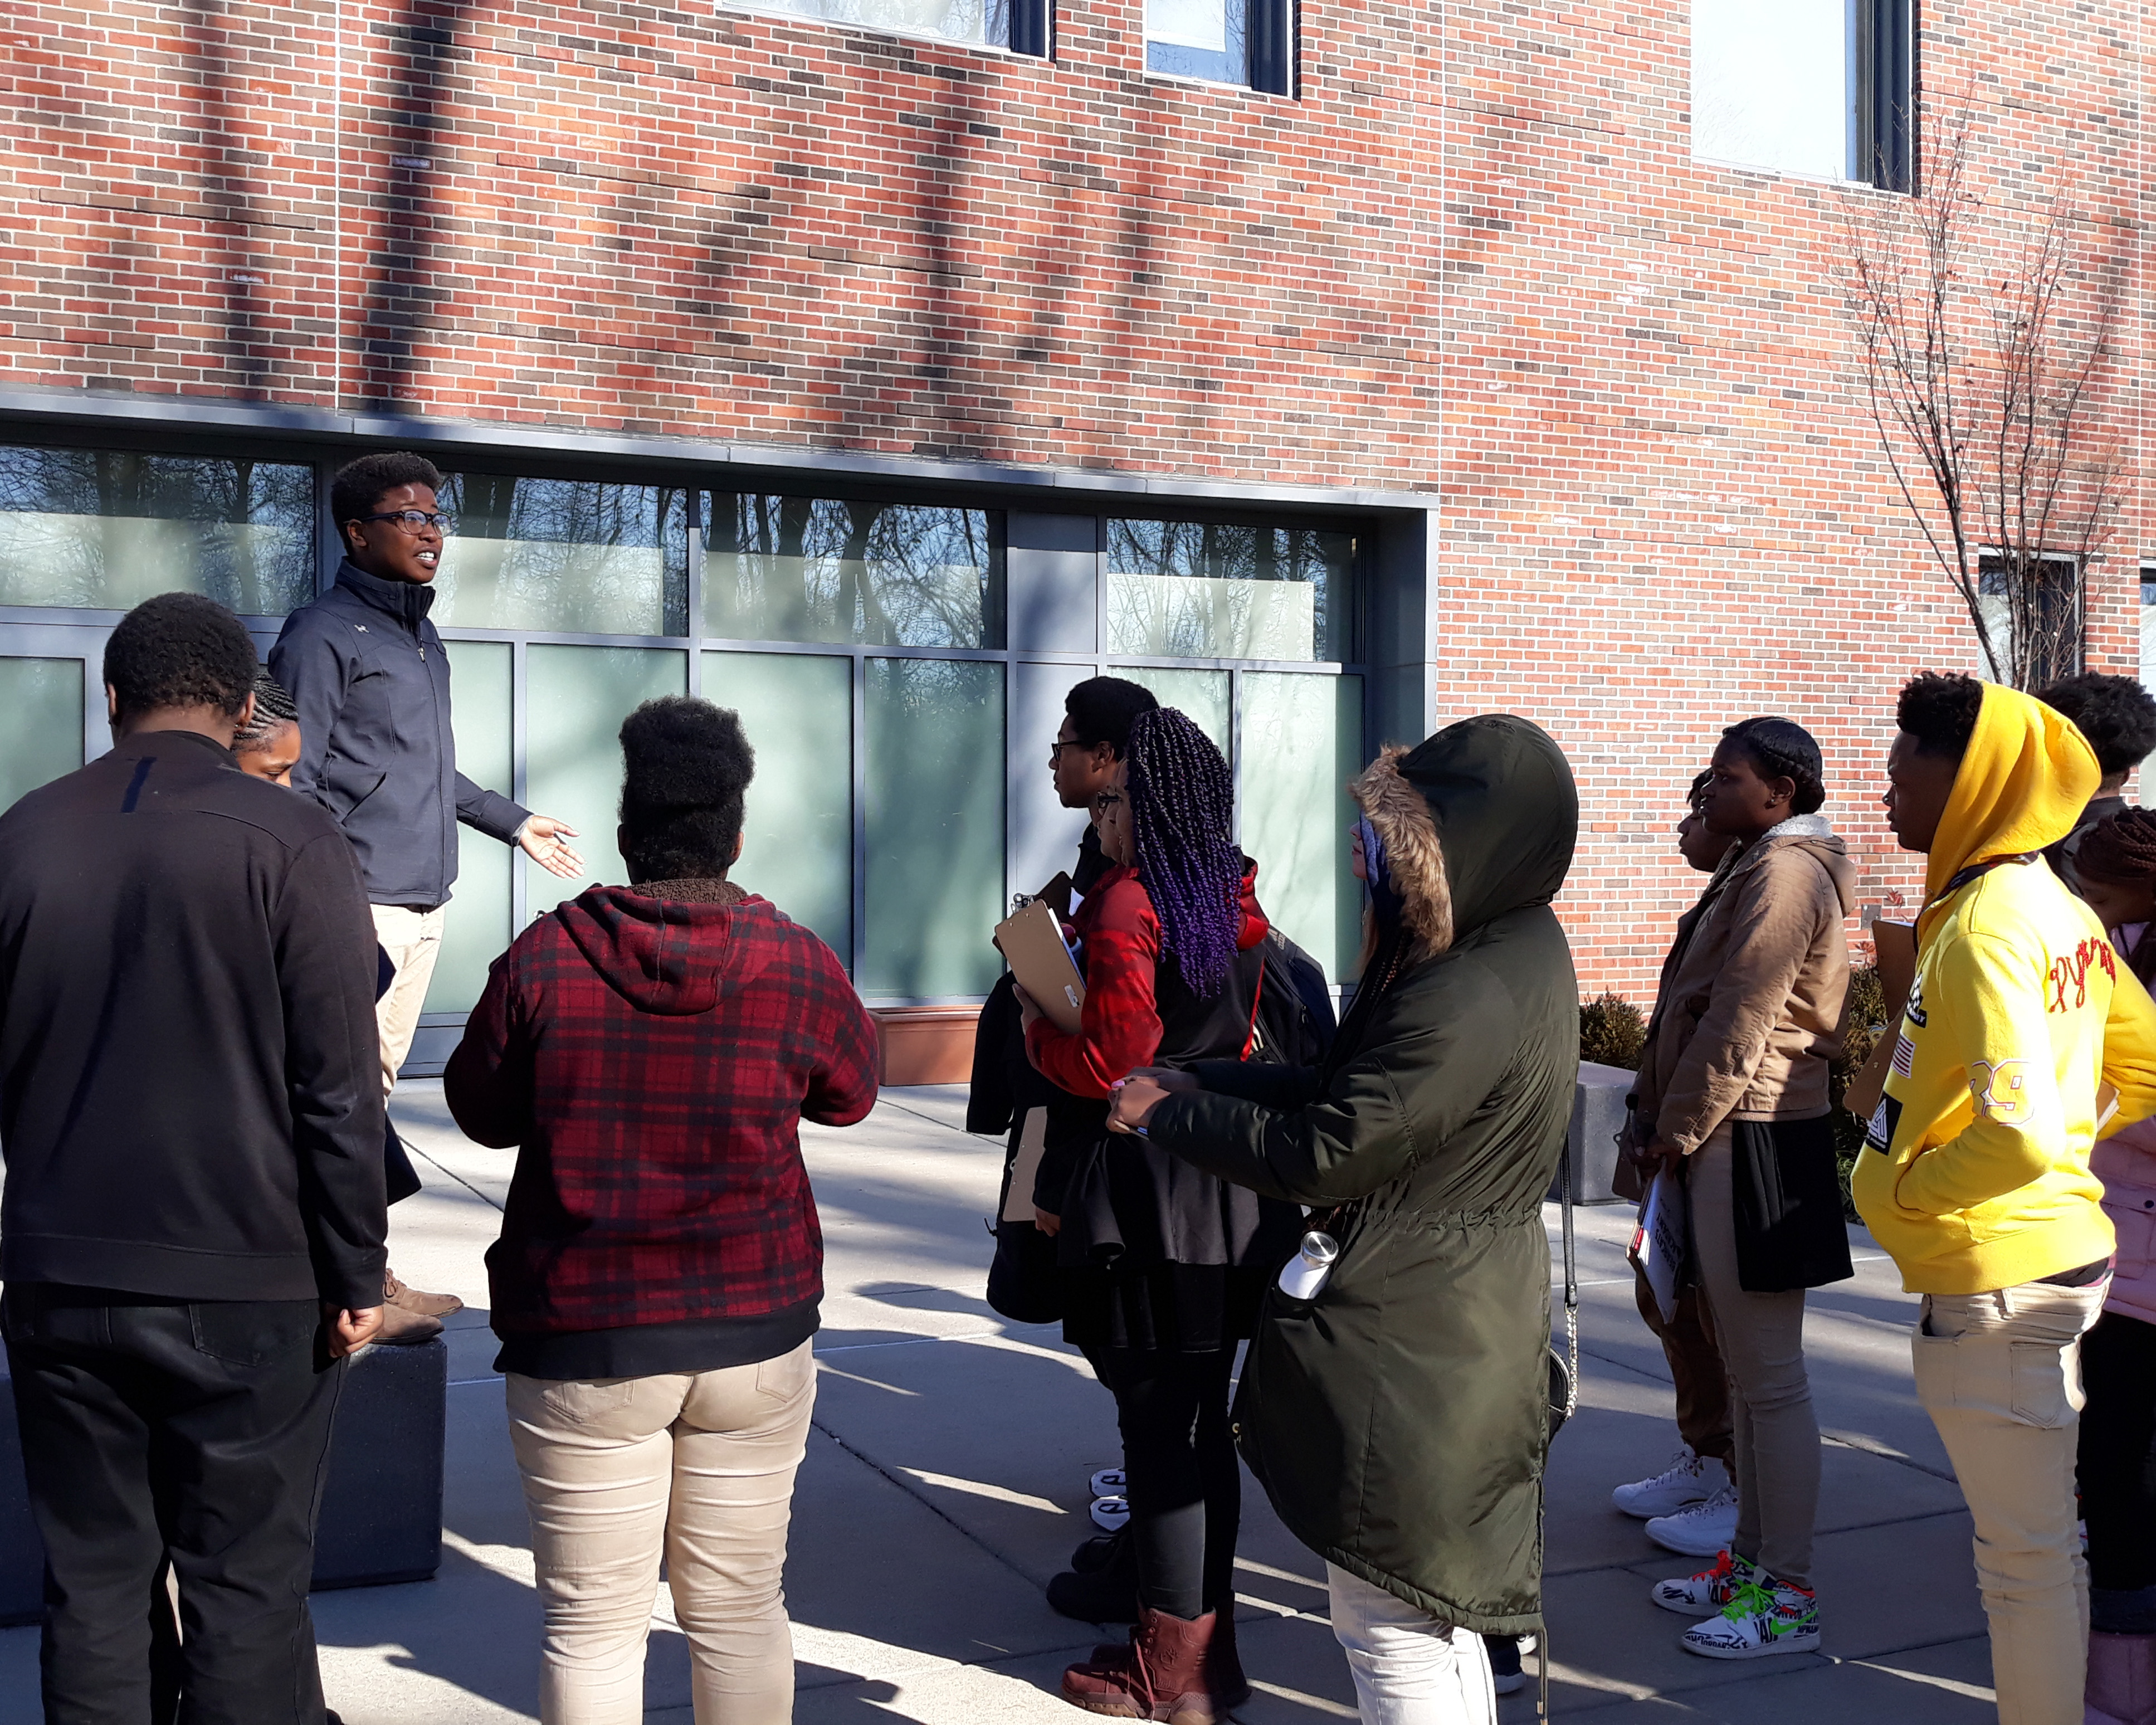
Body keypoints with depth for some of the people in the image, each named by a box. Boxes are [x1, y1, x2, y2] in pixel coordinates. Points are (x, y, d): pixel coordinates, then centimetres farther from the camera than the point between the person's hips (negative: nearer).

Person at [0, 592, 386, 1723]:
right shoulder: (291, 844, -9)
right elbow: (338, 1090, -11)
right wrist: (357, 1276, -4)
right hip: (246, 1285, -3)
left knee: (91, 1586, 13)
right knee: (246, 1589, 6)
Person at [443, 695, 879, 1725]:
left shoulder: (543, 958, -8)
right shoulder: (799, 963, -6)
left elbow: (480, 1110, 6)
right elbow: (851, 1095, 11)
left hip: (582, 1338, -1)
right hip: (755, 1331, 2)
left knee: (592, 1623, 8)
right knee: (739, 1610, 14)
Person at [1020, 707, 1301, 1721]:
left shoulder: (1127, 905, -14)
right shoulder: (1234, 905, 11)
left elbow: (1108, 1065, -17)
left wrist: (1034, 1025, 1)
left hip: (1148, 1200, -8)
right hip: (1231, 1201, 8)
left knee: (1156, 1429, 1)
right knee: (1200, 1423, 16)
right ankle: (1206, 1640, 27)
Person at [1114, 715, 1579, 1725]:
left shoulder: (1471, 1001, -27)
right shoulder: (1514, 950, 6)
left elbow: (1319, 1154, -22)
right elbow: (1349, 1091, 11)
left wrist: (1166, 1111, -9)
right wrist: (1203, 1083, 5)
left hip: (1408, 1351, -10)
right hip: (1457, 1328, 10)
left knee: (1390, 1627, 2)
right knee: (1431, 1614, 22)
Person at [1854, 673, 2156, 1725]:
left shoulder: (1984, 925, -20)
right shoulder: (2058, 909, 9)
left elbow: (2017, 1132, -28)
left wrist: (1899, 1189, -13)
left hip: (1998, 1278, -10)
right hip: (2057, 1253, 10)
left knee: (2025, 1554, 1)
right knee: (2044, 1539, 20)